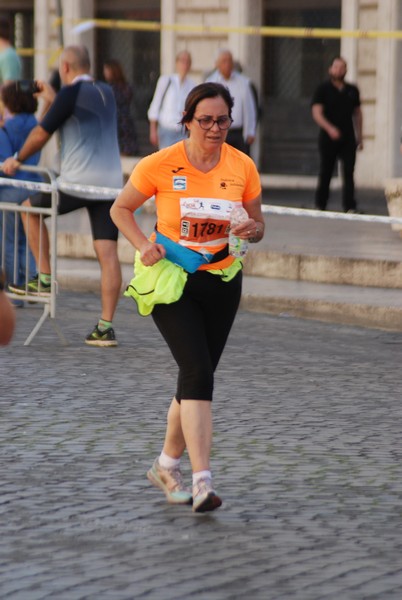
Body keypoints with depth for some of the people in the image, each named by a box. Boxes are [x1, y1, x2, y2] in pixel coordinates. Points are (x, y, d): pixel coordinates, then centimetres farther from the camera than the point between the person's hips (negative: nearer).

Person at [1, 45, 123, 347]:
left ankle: (45, 278, 17)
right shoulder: (106, 92, 15)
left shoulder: (71, 93, -5)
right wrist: (53, 99, 40)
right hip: (111, 184, 6)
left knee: (31, 207, 20)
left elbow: (42, 133, -1)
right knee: (108, 254, -1)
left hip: (77, 185, -6)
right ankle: (106, 326, -6)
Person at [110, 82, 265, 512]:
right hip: (170, 280, -4)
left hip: (221, 282, 4)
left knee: (196, 376, 9)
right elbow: (120, 209, 3)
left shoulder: (242, 167, -1)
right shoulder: (160, 165, -9)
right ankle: (202, 481, -22)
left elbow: (257, 225, 10)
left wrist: (251, 230, -14)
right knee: (197, 371, -18)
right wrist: (144, 245, -13)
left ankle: (167, 465, 31)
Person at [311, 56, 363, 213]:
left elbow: (357, 113, 20)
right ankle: (320, 205, 17)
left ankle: (350, 207, -10)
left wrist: (360, 137, 16)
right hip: (328, 138, -2)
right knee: (325, 172, 4)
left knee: (348, 173, -6)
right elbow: (316, 113, -10)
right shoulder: (323, 89, -1)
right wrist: (329, 128, -25)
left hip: (348, 139, 2)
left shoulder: (352, 90, 12)